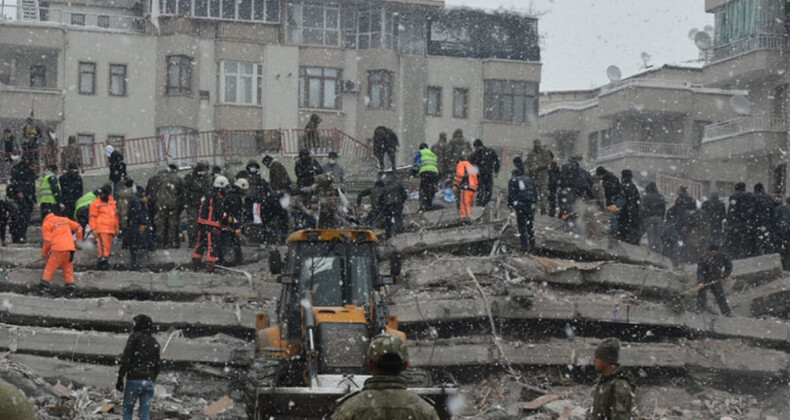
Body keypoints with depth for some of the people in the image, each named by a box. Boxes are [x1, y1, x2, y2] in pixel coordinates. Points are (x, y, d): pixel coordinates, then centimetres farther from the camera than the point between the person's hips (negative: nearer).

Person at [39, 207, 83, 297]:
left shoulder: (46, 224, 8)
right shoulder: (65, 220, 22)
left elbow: (47, 241, -1)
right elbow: (78, 227, 19)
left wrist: (44, 253, 13)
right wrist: (78, 241, 27)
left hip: (58, 249, -4)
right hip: (70, 248, 4)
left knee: (49, 269, 4)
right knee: (68, 270, 12)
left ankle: (43, 288, -1)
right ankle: (70, 291, 8)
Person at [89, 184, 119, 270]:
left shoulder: (112, 202, 20)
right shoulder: (96, 204, 2)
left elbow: (115, 215, 26)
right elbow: (93, 217, -2)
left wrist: (117, 227, 23)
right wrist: (93, 229, -9)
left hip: (111, 230, 6)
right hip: (101, 229, -6)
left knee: (108, 247, 5)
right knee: (103, 246, -16)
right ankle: (103, 260, -19)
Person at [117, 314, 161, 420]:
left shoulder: (135, 337, -2)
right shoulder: (155, 343, 16)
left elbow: (126, 359, -10)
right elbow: (157, 365, 17)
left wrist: (120, 378, -9)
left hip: (134, 379, -5)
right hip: (149, 381, 5)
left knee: (127, 411, 6)